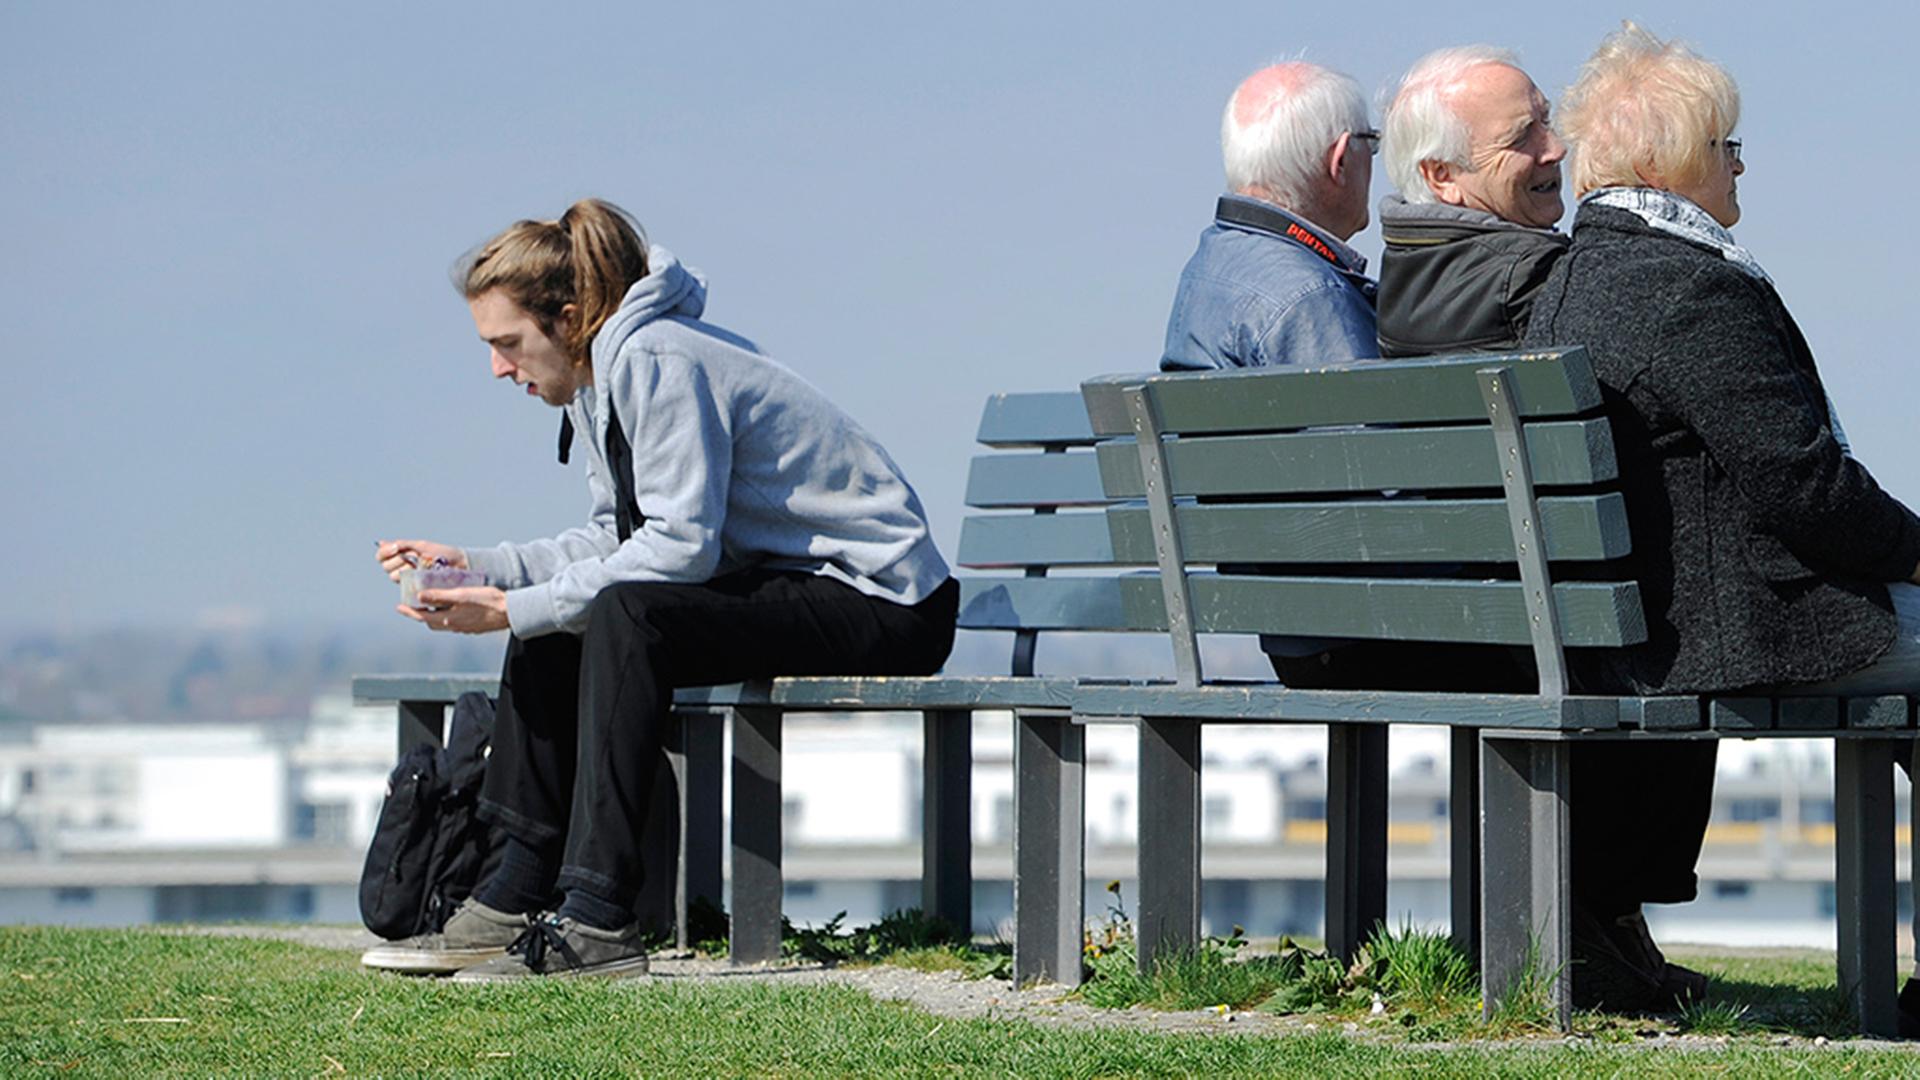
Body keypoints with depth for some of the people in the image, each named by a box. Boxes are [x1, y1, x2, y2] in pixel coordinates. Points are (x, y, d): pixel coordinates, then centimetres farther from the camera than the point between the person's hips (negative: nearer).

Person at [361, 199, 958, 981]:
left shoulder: (656, 361, -19)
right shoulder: (602, 378, 11)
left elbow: (680, 545, -25)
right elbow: (616, 540, 12)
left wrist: (517, 609, -22)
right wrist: (476, 568, 2)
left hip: (883, 605, -11)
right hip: (785, 587, 11)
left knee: (628, 616, -30)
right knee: (553, 628, 5)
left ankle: (597, 922, -30)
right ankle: (518, 897, 5)